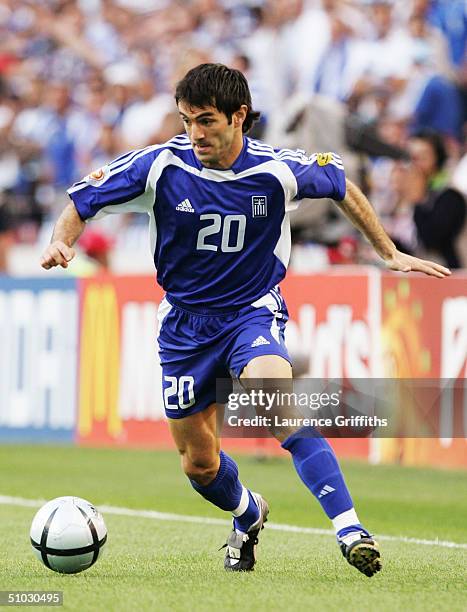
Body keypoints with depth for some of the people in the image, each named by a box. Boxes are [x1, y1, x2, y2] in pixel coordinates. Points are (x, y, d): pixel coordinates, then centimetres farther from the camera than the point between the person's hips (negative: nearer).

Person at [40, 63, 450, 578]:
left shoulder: (278, 170, -14)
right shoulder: (160, 166, -15)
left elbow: (343, 188, 7)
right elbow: (82, 202, -4)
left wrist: (389, 254, 11)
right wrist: (61, 242, -25)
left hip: (253, 311, -2)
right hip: (185, 319, 2)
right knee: (199, 464, 7)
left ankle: (348, 528, -35)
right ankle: (248, 516, 43)